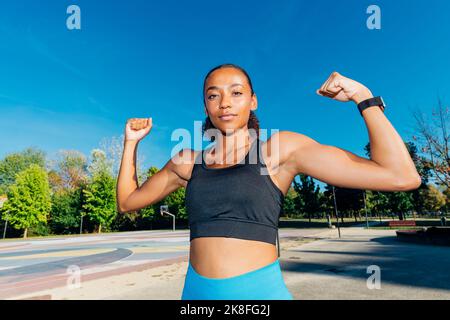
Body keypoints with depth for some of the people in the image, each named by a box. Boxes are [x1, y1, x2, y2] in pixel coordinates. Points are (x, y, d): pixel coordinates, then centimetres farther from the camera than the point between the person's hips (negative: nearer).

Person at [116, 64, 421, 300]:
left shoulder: (281, 148, -5)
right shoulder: (188, 161, 6)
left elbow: (402, 177, -8)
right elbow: (127, 201, 18)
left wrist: (363, 95, -9)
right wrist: (131, 142, 12)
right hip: (197, 291, 4)